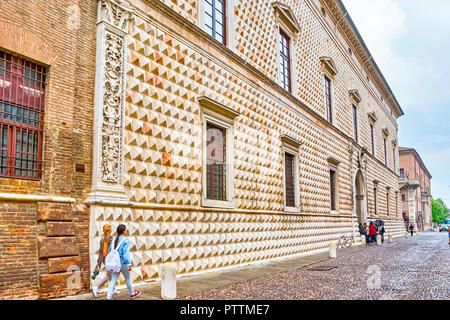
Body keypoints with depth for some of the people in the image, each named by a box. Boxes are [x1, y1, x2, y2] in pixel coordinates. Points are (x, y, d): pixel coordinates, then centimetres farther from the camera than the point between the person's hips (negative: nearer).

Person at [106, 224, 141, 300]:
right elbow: (126, 253, -21)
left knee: (113, 280, 5)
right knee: (128, 279, 13)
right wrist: (129, 264, -20)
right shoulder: (125, 241, -16)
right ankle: (132, 293, 31)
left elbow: (110, 251, 9)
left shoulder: (114, 240, 4)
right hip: (123, 263, -5)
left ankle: (108, 297, -2)